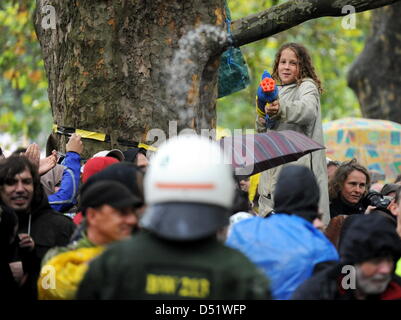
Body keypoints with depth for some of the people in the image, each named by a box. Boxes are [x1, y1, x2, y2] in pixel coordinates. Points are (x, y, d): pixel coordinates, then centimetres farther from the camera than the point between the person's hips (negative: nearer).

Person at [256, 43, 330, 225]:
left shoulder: (307, 86, -1)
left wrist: (282, 109, -44)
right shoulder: (278, 90, 21)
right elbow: (261, 131, 23)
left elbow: (309, 109, -25)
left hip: (300, 162, -7)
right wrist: (264, 118, -1)